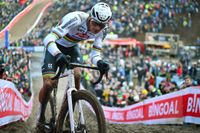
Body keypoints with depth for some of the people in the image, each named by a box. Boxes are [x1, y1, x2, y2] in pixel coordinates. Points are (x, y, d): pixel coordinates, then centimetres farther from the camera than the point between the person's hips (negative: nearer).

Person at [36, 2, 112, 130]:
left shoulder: (101, 30, -21)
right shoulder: (76, 19, -39)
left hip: (72, 47, 4)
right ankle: (41, 116, 10)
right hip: (56, 47, -4)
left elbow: (95, 54, -17)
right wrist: (58, 55, -63)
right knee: (49, 84, -18)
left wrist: (99, 62, -41)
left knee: (77, 76, -23)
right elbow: (48, 39, -45)